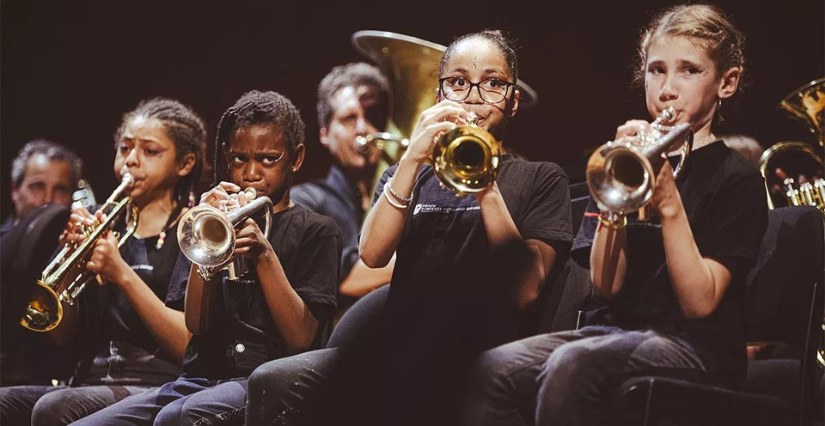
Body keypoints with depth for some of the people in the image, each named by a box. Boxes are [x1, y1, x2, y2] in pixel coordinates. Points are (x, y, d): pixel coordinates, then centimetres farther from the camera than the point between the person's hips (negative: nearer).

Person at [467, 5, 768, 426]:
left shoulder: (737, 178, 2)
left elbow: (699, 303, -8)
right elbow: (606, 285, 4)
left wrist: (669, 204, -17)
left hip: (697, 344, -5)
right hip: (617, 327, 5)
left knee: (574, 364, -38)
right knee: (494, 368, -27)